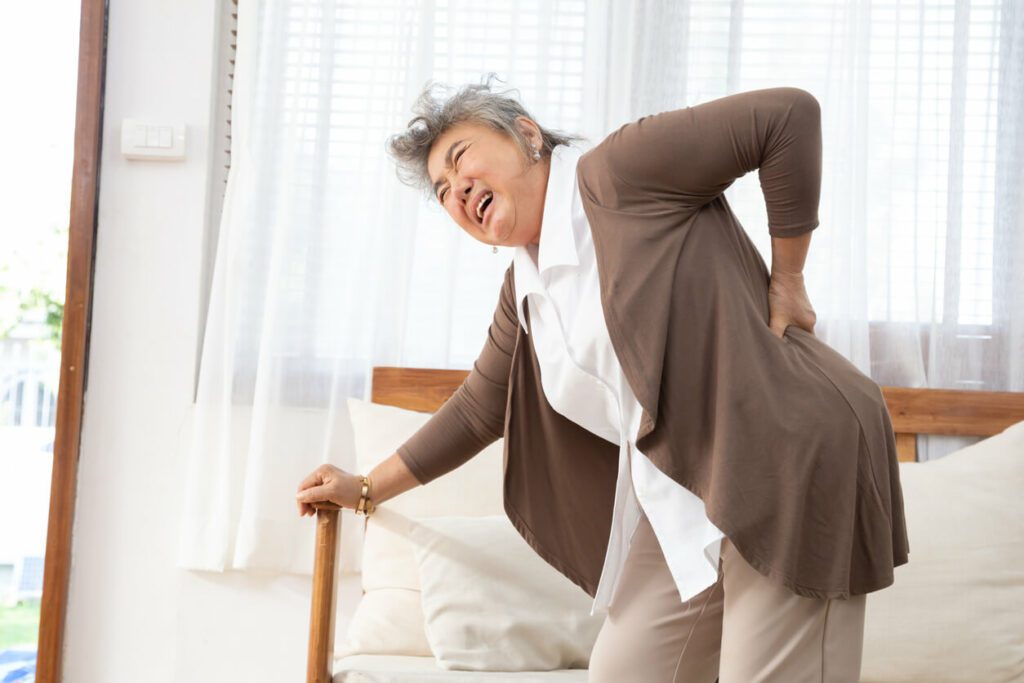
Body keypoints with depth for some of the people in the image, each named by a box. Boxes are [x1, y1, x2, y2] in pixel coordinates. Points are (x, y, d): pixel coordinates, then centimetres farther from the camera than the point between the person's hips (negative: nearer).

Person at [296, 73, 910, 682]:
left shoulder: (617, 173, -10)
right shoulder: (525, 288, 14)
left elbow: (789, 113, -14)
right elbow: (479, 409, 26)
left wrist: (786, 284, -9)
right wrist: (366, 489, 30)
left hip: (791, 457, -8)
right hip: (685, 499, 8)